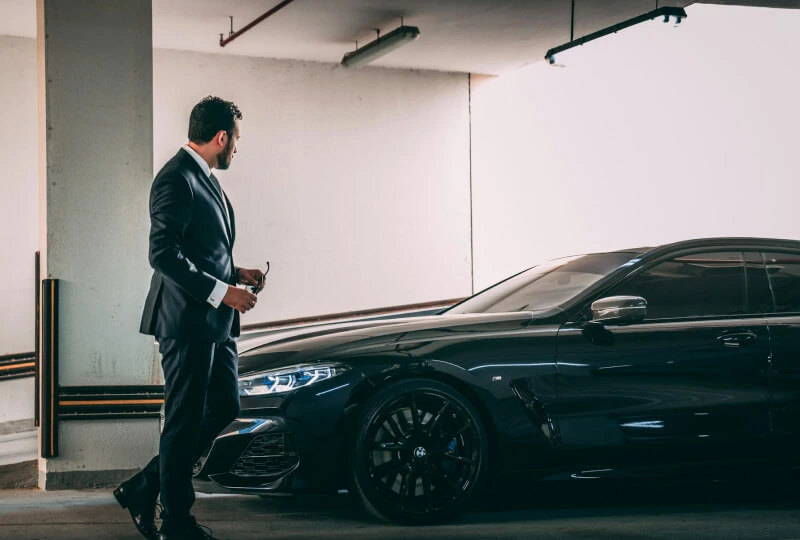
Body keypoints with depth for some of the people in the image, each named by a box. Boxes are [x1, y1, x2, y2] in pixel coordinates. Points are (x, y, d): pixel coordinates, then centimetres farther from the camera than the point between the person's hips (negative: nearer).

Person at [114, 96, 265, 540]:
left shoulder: (205, 178, 17)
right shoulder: (176, 179, -15)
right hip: (188, 320, -10)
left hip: (214, 322, 10)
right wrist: (221, 292, -22)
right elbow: (163, 253, -22)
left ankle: (144, 488, 21)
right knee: (185, 421, -1)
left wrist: (236, 273, 12)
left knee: (224, 407, 13)